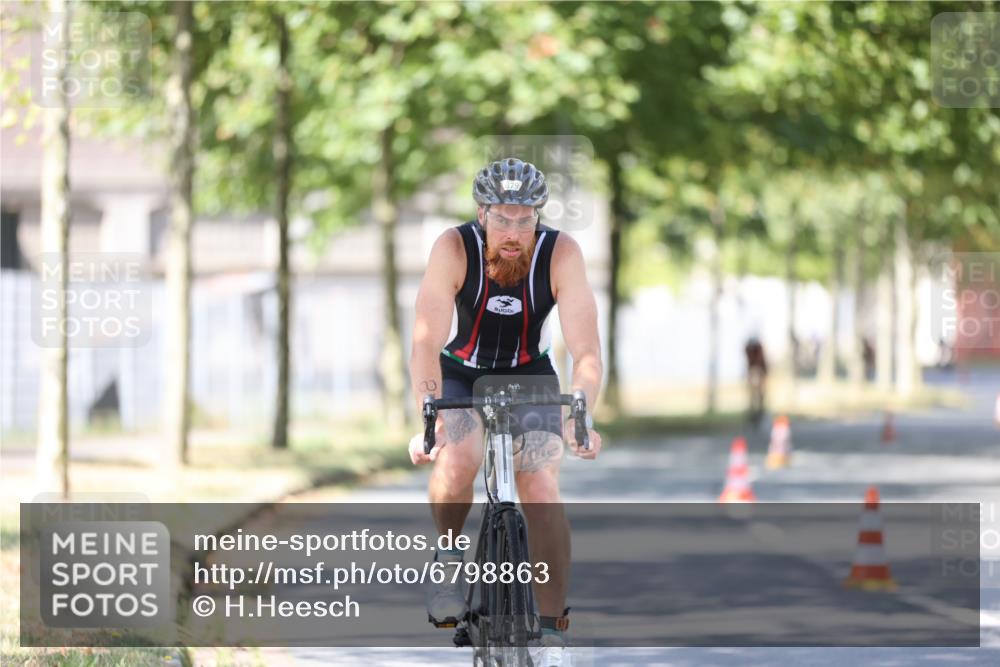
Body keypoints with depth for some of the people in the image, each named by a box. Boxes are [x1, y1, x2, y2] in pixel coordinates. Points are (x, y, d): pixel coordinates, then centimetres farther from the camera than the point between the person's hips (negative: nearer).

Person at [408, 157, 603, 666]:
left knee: (541, 489, -19)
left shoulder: (561, 253, -24)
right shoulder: (454, 248, -26)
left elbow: (586, 351, -27)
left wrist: (579, 417, -44)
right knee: (456, 462, -31)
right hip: (459, 375, 0)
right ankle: (449, 557, -1)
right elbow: (426, 343, -31)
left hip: (529, 377, 1)